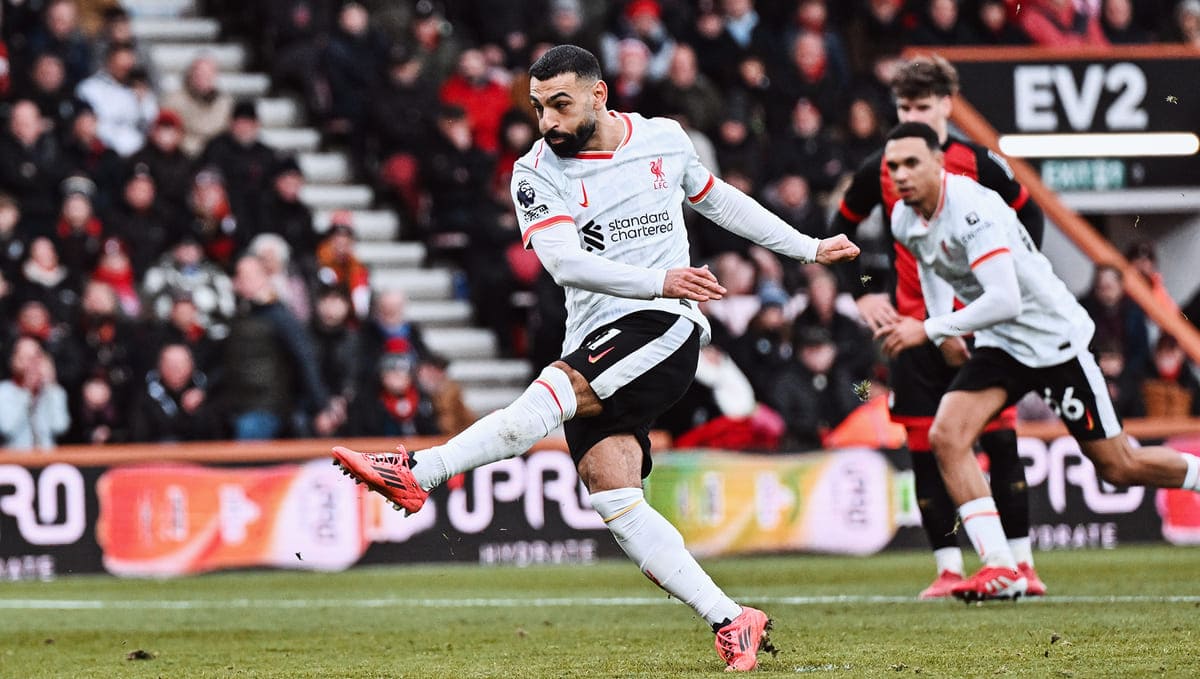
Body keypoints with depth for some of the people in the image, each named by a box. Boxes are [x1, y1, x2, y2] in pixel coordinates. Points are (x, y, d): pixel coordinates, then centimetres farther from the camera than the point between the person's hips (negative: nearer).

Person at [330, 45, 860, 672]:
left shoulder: (665, 140, 8)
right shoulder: (538, 172, 2)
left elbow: (717, 199, 29)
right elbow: (564, 262, -15)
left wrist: (807, 249, 34)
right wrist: (660, 280, -28)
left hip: (663, 327, -2)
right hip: (592, 350, 2)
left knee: (555, 388, -30)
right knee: (613, 499, -13)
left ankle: (417, 472, -36)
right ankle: (731, 625, -10)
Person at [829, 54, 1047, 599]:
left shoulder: (976, 163, -1)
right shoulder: (881, 170, 2)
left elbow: (1028, 216, 11)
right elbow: (841, 228, 16)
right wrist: (864, 290, 7)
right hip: (912, 325, 1)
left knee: (1000, 441, -4)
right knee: (925, 449, -1)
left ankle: (1021, 562, 2)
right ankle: (948, 568, 5)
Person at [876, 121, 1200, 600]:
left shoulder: (972, 209, -27)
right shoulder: (905, 219, -2)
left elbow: (1005, 300, -35)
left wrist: (928, 330, -33)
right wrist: (945, 332, 12)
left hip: (1054, 338, -7)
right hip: (1000, 345, 7)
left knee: (1119, 467, 0)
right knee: (946, 436, -15)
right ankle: (1000, 569, -15)